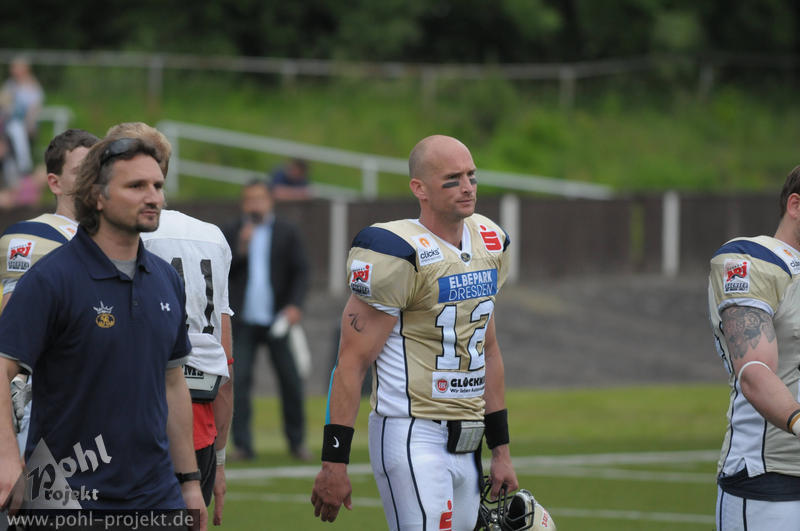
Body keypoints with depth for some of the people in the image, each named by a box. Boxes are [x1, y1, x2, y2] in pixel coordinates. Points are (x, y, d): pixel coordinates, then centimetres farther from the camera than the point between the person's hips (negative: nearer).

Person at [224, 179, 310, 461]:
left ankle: (297, 442, 12)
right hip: (244, 320, 0)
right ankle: (242, 445, -3)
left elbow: (301, 271, 5)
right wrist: (240, 248, -14)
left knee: (290, 380, 0)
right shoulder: (232, 234, 8)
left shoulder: (287, 233, 8)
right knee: (240, 380, -7)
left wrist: (294, 305, -9)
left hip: (277, 320, 0)